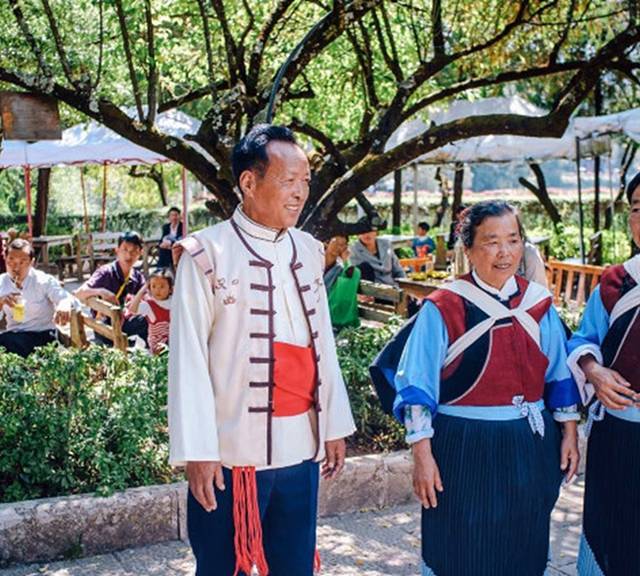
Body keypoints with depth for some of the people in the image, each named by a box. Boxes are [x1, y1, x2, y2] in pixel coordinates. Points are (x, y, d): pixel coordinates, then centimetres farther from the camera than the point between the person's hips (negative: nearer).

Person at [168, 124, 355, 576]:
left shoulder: (309, 251, 8)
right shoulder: (207, 255, -11)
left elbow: (324, 344, 11)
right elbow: (189, 360, -11)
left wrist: (335, 425, 11)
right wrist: (197, 451, -12)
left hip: (302, 448, 5)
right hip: (232, 452, -5)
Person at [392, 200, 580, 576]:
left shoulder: (539, 304, 3)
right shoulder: (443, 308, -10)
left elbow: (560, 373, 11)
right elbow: (417, 386, -10)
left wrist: (569, 433, 8)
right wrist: (422, 454, -12)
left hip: (531, 447, 4)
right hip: (465, 449, -4)